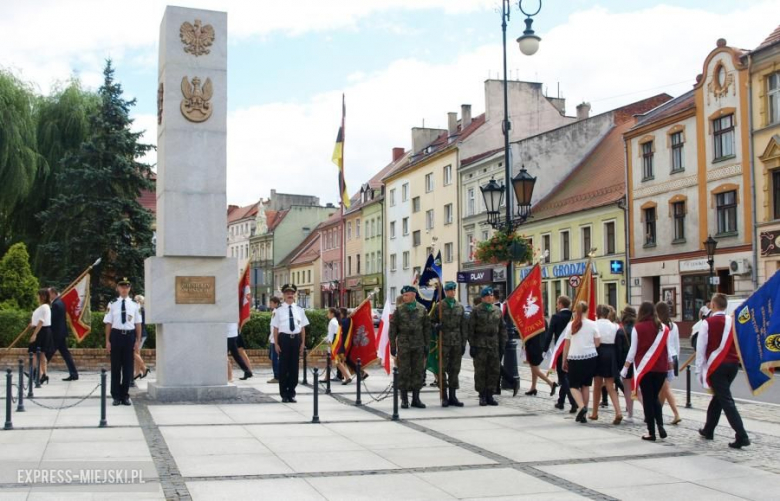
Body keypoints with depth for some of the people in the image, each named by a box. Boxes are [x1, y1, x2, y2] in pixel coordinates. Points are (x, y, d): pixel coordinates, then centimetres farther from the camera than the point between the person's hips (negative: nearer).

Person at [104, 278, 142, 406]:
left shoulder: (135, 305, 1)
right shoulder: (112, 304, -2)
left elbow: (138, 324, 3)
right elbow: (108, 324, 0)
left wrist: (138, 341, 0)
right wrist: (107, 341, -2)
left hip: (130, 336, 1)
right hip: (116, 335, -1)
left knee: (128, 367, 7)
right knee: (115, 366, 6)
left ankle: (125, 395, 18)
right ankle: (116, 396, 15)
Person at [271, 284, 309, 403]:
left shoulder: (299, 310, 7)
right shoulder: (279, 310, 0)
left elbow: (303, 328, 8)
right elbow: (276, 328, -1)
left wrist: (303, 343, 3)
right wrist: (276, 344, -6)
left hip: (296, 339, 2)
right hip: (284, 338, -2)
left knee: (294, 366, 7)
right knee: (283, 367, 3)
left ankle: (291, 394, 17)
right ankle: (284, 394, 13)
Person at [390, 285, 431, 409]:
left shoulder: (422, 309, 5)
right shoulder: (399, 310, 1)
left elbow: (427, 328, 9)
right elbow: (393, 328, 2)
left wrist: (427, 345, 5)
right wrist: (392, 346, -2)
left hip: (418, 346, 2)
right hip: (403, 346, -2)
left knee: (418, 372, 5)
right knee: (403, 373, 0)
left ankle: (416, 398, 15)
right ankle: (404, 399, 8)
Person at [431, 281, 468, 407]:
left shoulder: (460, 307, 10)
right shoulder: (439, 306, 0)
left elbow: (464, 326, 11)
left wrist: (464, 343, 6)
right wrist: (437, 327, -17)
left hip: (457, 343, 3)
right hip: (443, 342, -3)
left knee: (455, 370, 7)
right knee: (442, 370, -2)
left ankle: (453, 396, 14)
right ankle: (444, 397, 4)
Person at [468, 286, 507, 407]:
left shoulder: (498, 311, 11)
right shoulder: (476, 310, 0)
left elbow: (502, 329, 14)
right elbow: (471, 328, -3)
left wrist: (502, 345, 8)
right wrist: (472, 345, -8)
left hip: (494, 346, 4)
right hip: (480, 346, -4)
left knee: (495, 371, 4)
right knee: (480, 371, 0)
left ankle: (489, 395, 13)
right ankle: (482, 396, 8)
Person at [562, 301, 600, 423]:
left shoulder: (571, 325, -2)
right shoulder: (592, 325, -2)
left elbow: (566, 345, -1)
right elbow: (597, 343, -1)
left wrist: (564, 361, 7)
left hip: (575, 358, -2)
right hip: (590, 357, 2)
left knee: (573, 385, 7)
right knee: (586, 385, 12)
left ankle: (581, 406, -17)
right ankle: (583, 414, 13)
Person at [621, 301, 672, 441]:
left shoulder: (638, 328, -6)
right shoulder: (663, 328, 2)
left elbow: (633, 350, -5)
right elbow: (668, 350, 6)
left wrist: (625, 368, 2)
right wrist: (670, 366, 17)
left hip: (644, 367, -3)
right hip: (661, 368, 3)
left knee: (647, 399, 4)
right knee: (655, 397, 16)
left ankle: (651, 432, 4)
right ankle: (660, 424, -5)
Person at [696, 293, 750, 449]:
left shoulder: (708, 323, -8)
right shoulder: (733, 322, 6)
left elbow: (701, 348, -8)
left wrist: (700, 370, -2)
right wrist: (735, 361, 17)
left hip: (716, 366, -6)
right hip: (733, 364, 6)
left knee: (726, 400, -6)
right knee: (718, 396, 19)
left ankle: (741, 436, -14)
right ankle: (708, 430, 31)